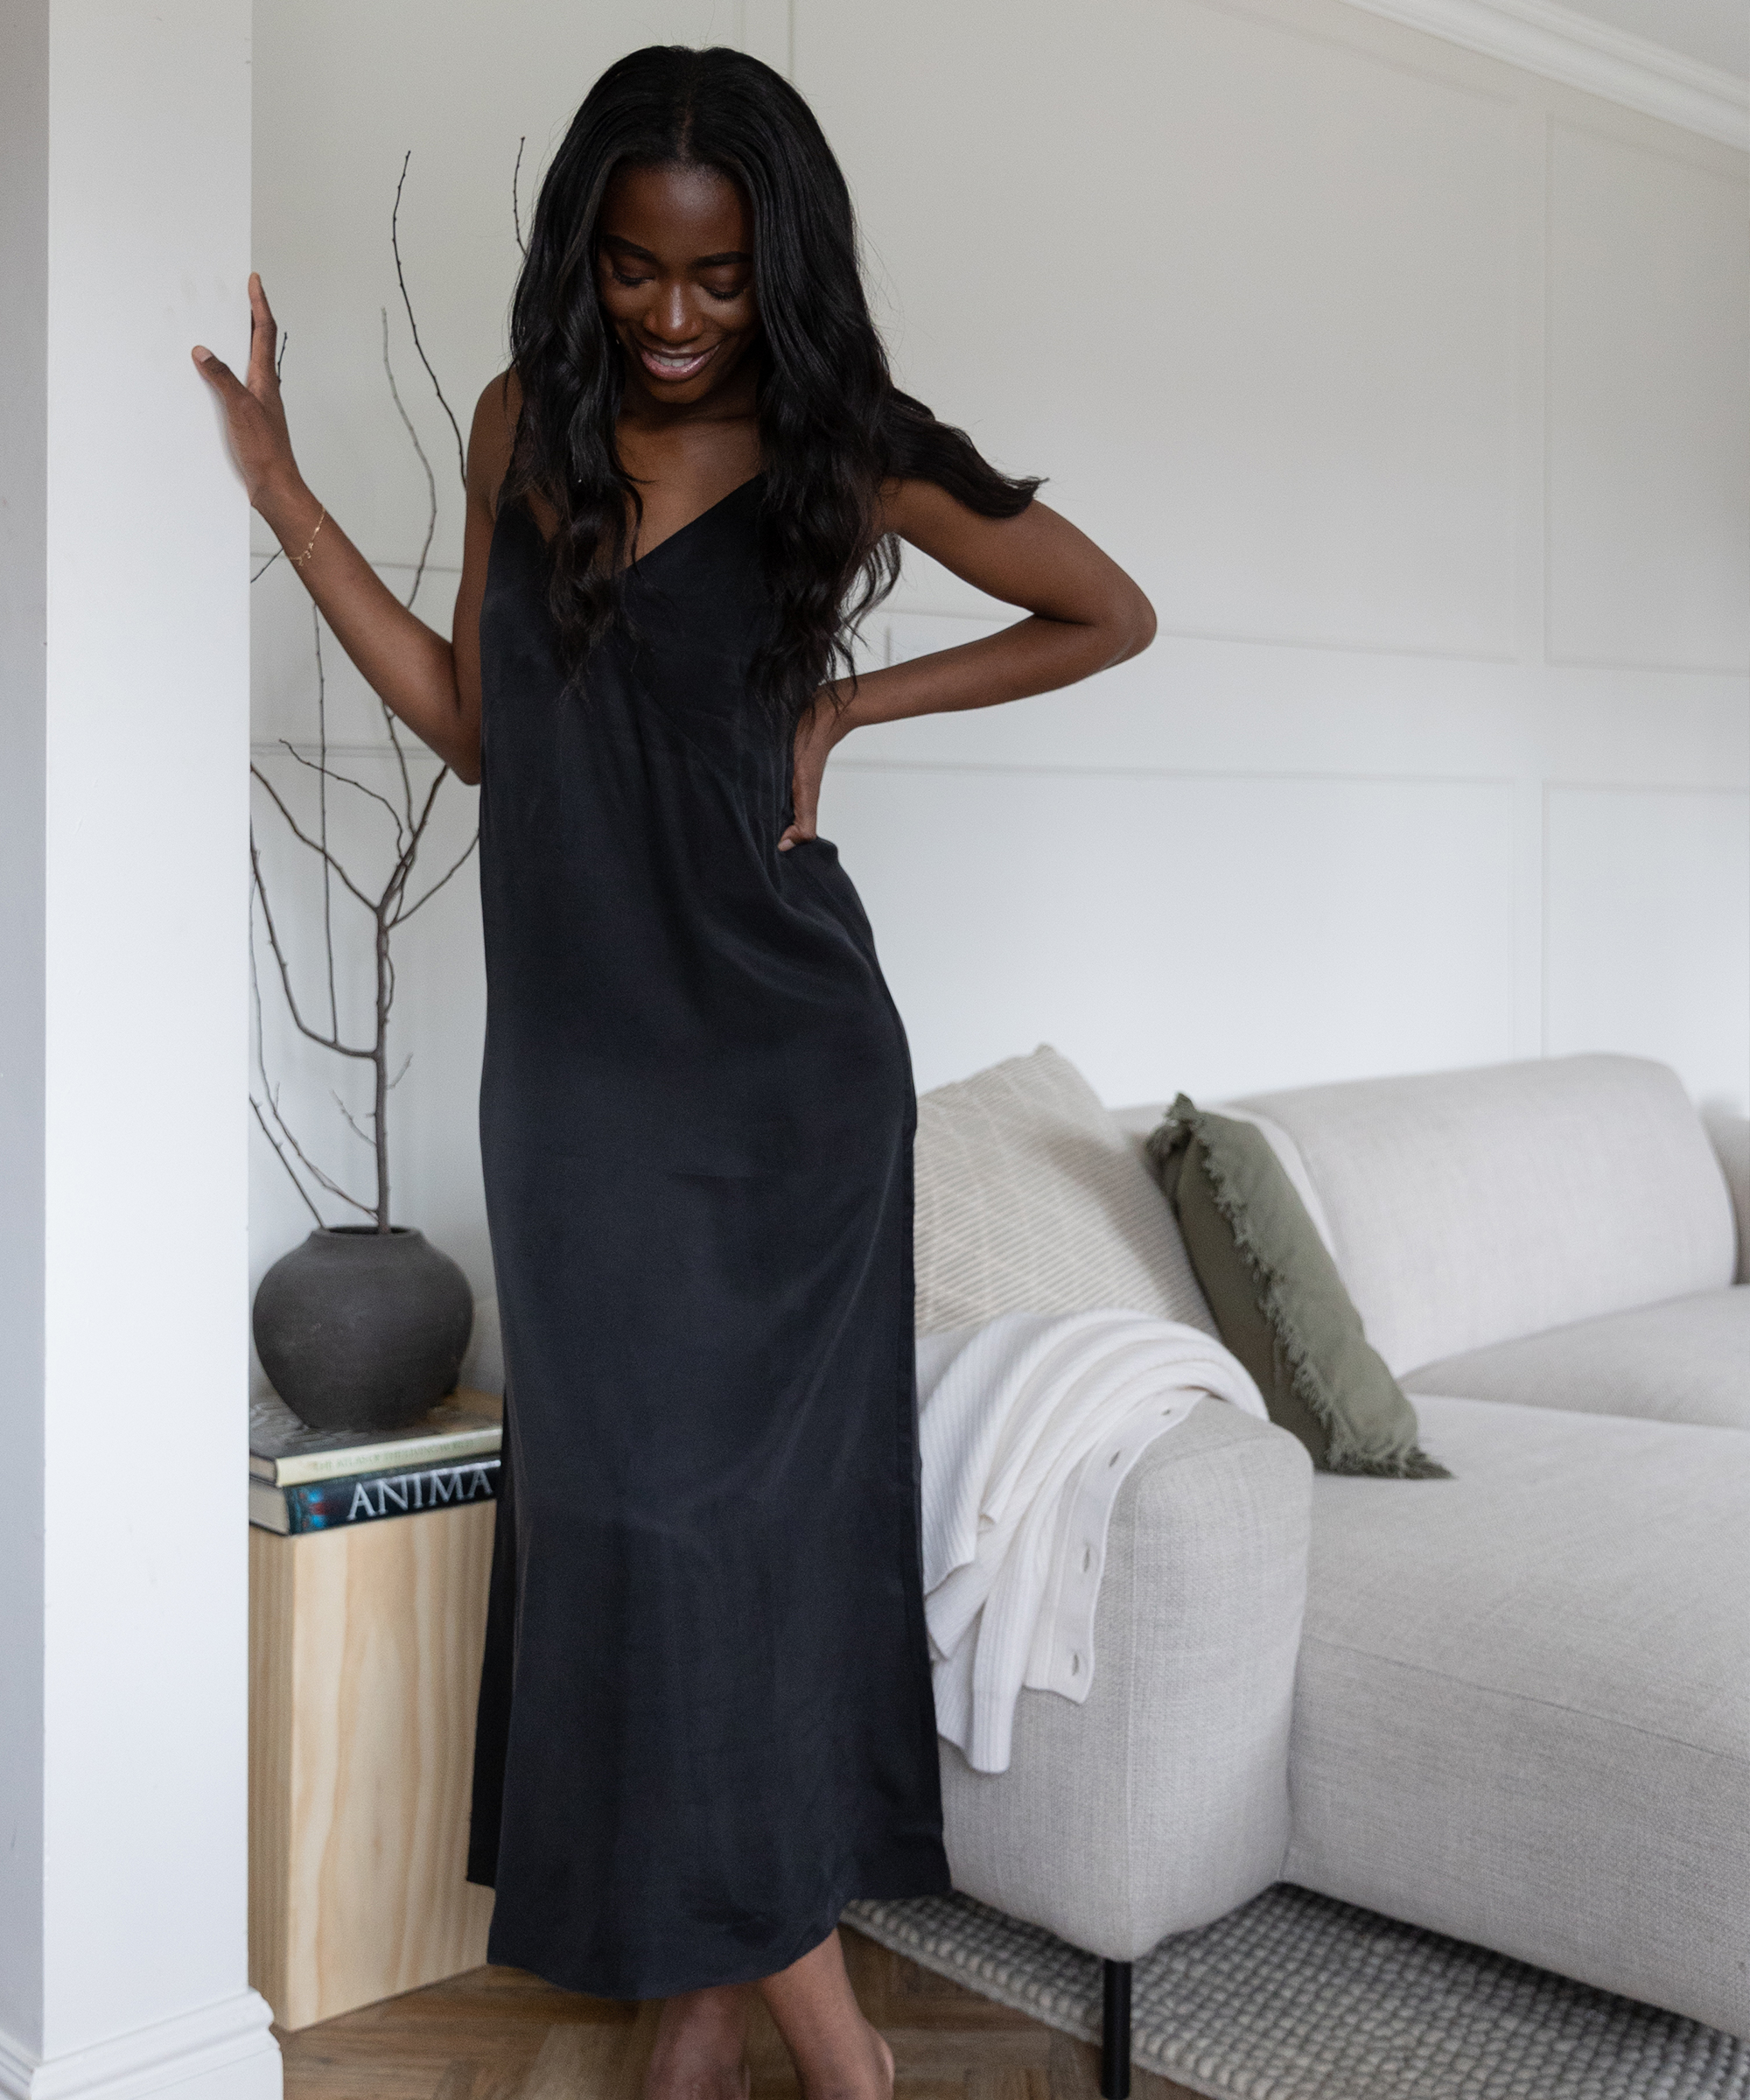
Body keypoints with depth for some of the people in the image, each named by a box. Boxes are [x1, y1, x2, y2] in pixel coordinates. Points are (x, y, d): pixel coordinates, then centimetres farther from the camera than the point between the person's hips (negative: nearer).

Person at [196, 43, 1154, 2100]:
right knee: (620, 1488, 5)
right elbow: (474, 723, 9)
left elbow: (1111, 615, 5)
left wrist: (854, 699, -3)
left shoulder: (841, 451, -5)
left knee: (712, 1488, -5)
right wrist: (275, 480, 5)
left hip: (777, 1059, -4)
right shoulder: (527, 423, 6)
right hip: (573, 1051, 4)